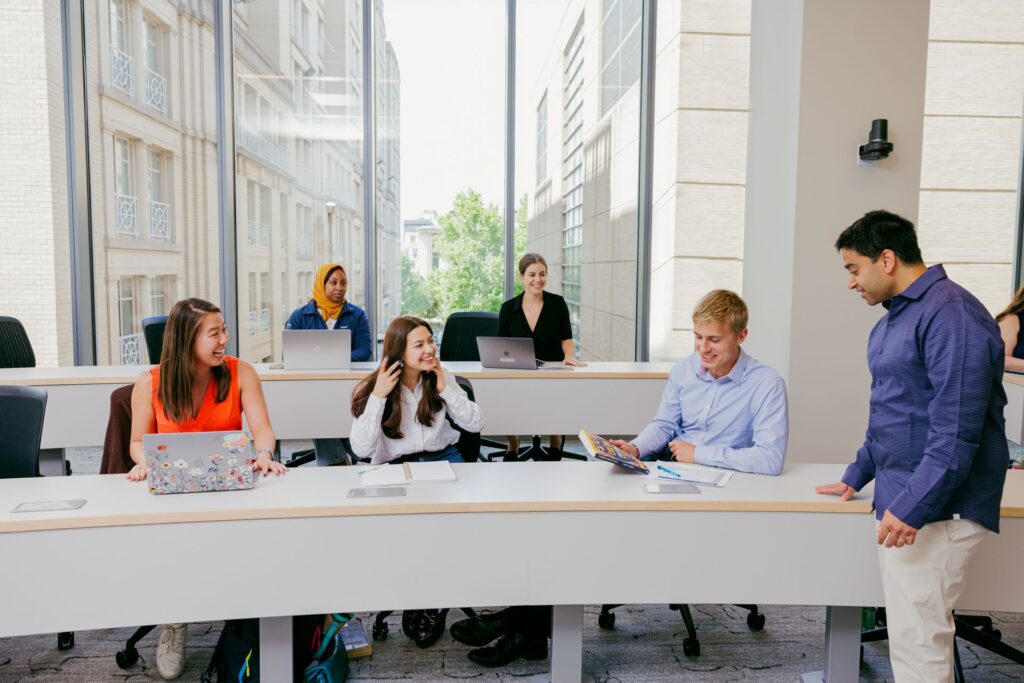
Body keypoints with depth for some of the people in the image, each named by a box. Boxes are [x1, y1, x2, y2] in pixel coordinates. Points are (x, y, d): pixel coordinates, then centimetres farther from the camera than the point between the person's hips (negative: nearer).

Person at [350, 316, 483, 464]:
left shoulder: (441, 376, 0)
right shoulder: (372, 388, -8)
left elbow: (476, 424, -2)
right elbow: (362, 450, -16)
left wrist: (445, 389, -11)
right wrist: (378, 397, -21)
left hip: (442, 455, 1)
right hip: (395, 464, -1)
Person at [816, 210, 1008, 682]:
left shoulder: (951, 315, -16)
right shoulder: (895, 317, 16)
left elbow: (956, 430, -22)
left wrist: (911, 508, -22)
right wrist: (856, 477, 24)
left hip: (933, 508, -9)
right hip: (900, 501, 9)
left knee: (916, 641, -5)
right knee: (917, 633, 16)